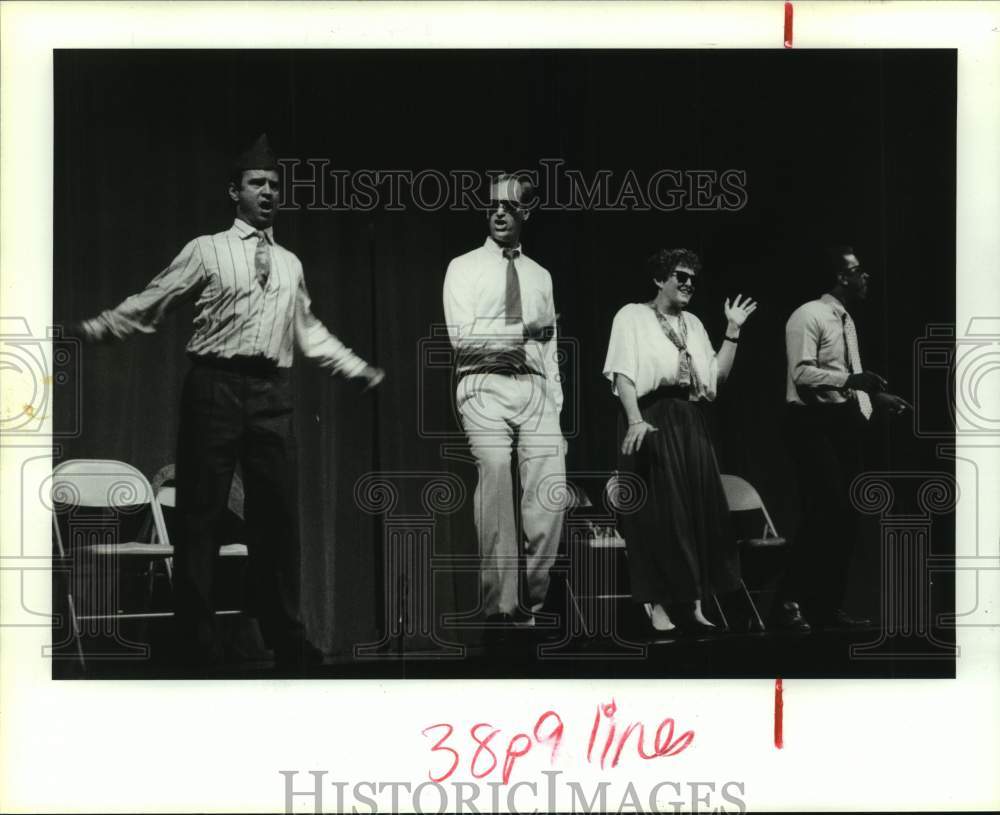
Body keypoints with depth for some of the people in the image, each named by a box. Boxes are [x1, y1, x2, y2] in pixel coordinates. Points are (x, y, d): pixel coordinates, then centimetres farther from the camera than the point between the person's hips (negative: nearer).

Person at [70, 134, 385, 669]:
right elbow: (150, 304, 0)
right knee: (200, 514, -2)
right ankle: (197, 646, 4)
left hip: (272, 391, 4)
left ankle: (286, 640, 16)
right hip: (216, 385, -4)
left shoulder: (290, 264, 18)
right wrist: (93, 329, -10)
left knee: (277, 515, 6)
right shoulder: (207, 251, 4)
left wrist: (356, 367, 30)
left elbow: (308, 330, 28)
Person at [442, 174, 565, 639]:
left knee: (551, 488, -11)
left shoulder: (541, 276, 20)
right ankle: (500, 608, -12)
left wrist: (555, 408, 9)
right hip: (485, 387, -4)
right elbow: (463, 336, -8)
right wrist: (526, 330, -5)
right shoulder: (464, 268, 6)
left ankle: (531, 603, -2)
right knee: (496, 481, -16)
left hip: (535, 389, 4)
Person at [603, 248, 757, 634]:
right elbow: (622, 373, -10)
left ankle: (693, 603, 12)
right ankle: (658, 605, 0)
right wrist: (635, 420, -23)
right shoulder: (633, 316, 0)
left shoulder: (693, 323, 17)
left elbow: (718, 375, 13)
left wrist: (733, 330, 7)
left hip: (691, 423, 6)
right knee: (657, 512, -6)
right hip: (652, 419, -6)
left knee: (698, 511, 5)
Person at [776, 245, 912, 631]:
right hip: (813, 423, -9)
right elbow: (802, 373, -20)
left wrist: (877, 397, 11)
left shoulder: (846, 320, 17)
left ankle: (829, 605, 16)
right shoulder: (808, 316, -10)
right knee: (826, 509, -16)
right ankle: (789, 600, -8)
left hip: (844, 423, 9)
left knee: (846, 515, 8)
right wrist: (849, 379, -26)